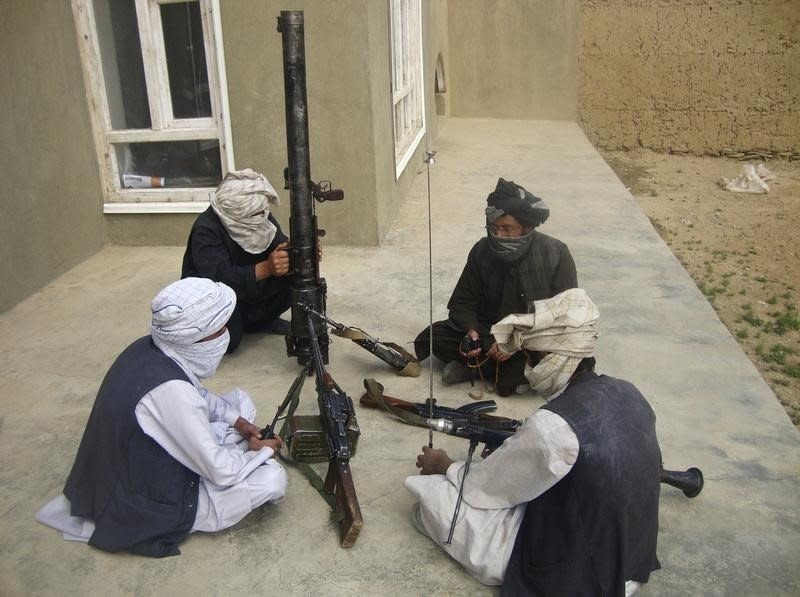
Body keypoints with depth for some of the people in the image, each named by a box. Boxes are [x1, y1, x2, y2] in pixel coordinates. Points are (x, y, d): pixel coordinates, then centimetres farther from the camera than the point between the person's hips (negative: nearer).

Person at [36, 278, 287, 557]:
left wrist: (235, 419, 2)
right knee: (272, 478, -12)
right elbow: (220, 471, -25)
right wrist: (259, 451, -7)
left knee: (239, 401, 13)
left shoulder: (148, 348, -10)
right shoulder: (170, 390, -36)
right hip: (145, 509, -8)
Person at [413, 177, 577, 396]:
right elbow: (463, 302, 3)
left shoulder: (555, 254, -15)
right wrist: (471, 330, -21)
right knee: (433, 337, -16)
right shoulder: (482, 251, -7)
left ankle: (476, 367, -18)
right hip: (490, 332, 3)